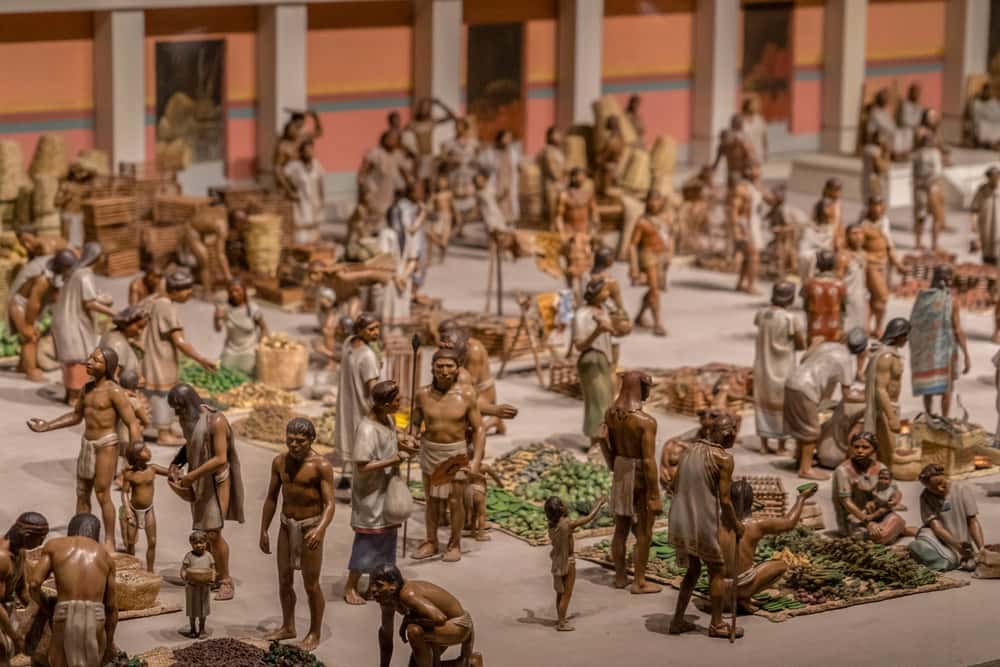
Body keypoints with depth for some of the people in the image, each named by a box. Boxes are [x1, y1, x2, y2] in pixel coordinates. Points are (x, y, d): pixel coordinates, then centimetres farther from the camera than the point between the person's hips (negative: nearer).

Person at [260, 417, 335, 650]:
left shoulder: (321, 466, -17)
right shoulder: (280, 462, 0)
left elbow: (329, 504, -21)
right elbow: (271, 498, 9)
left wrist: (320, 529, -37)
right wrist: (263, 531, 10)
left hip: (310, 527, -5)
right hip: (287, 525, 5)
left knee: (311, 585, 0)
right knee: (284, 579, 13)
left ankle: (314, 633, 15)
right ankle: (287, 627, 30)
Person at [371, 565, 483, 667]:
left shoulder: (408, 595, -34)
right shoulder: (386, 597, -7)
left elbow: (439, 618, -45)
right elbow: (386, 632, 5)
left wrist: (408, 620, -30)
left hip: (459, 626, -9)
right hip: (444, 626, 9)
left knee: (414, 631, -34)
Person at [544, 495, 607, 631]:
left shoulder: (552, 525, -5)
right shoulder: (567, 524, -25)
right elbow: (589, 518, -17)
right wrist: (599, 504, -3)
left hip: (557, 562, 7)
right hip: (567, 562, -7)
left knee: (560, 592, 23)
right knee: (566, 594, 5)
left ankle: (561, 617, 37)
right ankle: (561, 623, 11)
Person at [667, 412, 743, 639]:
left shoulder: (689, 450, 6)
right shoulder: (723, 458, -14)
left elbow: (675, 487, 12)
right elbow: (725, 500, -15)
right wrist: (736, 526, 0)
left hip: (679, 524, 6)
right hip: (703, 526, -6)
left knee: (693, 570, 22)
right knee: (717, 571, 12)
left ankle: (678, 621, 22)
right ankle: (717, 624, 18)